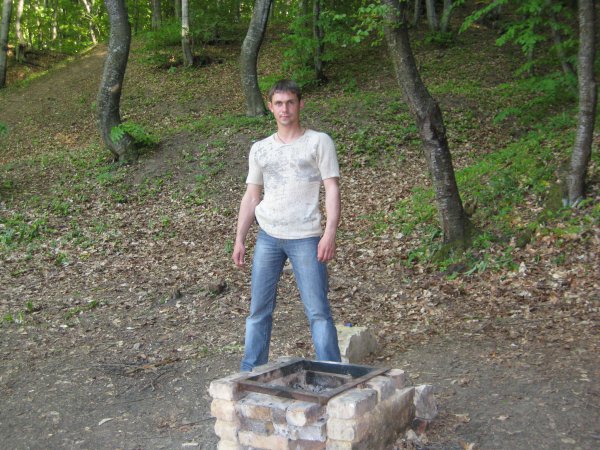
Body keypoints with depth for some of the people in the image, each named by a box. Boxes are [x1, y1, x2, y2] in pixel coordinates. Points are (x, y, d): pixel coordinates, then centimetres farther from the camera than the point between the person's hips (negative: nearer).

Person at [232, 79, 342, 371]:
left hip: (305, 237, -4)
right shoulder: (260, 149, 14)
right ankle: (250, 373, 17)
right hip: (268, 236, 4)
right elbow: (251, 197, 16)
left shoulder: (319, 142, 3)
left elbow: (332, 189, -4)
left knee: (318, 311, -4)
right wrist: (239, 240, 10)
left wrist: (330, 233, -15)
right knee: (259, 309, 7)